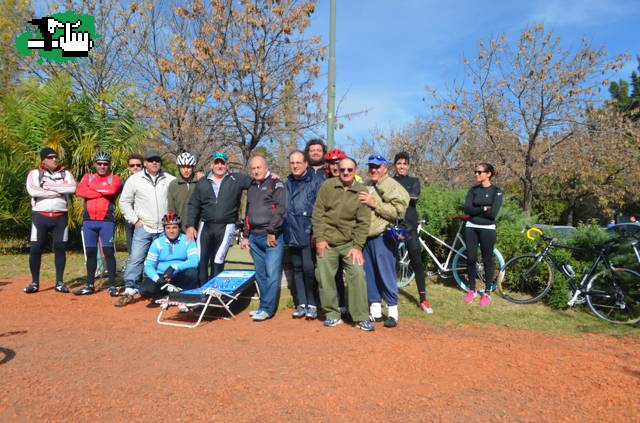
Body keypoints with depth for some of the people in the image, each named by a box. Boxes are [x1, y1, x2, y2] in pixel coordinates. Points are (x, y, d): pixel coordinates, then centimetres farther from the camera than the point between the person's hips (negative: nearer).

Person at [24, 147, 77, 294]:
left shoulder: (66, 174, 9)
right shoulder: (34, 173, 4)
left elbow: (72, 188, -13)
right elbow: (32, 191, -16)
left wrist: (49, 186, -12)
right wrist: (58, 191, -13)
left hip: (60, 217, 1)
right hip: (40, 216, -1)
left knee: (60, 248, 3)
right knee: (35, 249, -1)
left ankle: (59, 282, 12)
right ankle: (34, 282, 11)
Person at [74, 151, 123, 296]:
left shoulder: (114, 179, 7)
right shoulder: (87, 177, 15)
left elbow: (112, 190, -17)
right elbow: (79, 191, -5)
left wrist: (93, 187, -3)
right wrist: (102, 192, -9)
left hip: (107, 221, -3)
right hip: (88, 220, 3)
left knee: (109, 252, -3)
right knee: (90, 253, 9)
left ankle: (112, 285, 1)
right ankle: (90, 285, 16)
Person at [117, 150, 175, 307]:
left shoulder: (170, 180, 5)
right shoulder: (134, 179, 4)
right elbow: (125, 202, 6)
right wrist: (135, 220, -2)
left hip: (165, 229, 1)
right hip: (143, 228, -1)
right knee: (135, 259, -6)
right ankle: (129, 292, 1)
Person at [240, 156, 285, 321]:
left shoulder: (276, 184, -1)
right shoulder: (251, 187, 21)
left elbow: (281, 209, -13)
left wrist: (271, 231, -16)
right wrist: (246, 235, 22)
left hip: (272, 237, -7)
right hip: (255, 237, 7)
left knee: (272, 273, -9)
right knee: (260, 275, 10)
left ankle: (267, 308, -2)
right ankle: (266, 306, 19)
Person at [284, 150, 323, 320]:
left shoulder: (316, 182, -3)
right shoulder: (287, 184, 14)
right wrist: (284, 231, 12)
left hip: (308, 234, -5)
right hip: (292, 234, 6)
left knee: (308, 268, -11)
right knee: (297, 269, 10)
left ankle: (312, 304, 4)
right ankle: (301, 304, 19)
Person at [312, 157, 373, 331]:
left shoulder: (362, 191, -2)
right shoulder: (328, 185, -1)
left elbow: (363, 222, -3)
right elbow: (317, 213, -1)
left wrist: (358, 246, -10)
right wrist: (319, 238, -7)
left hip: (350, 242, 0)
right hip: (327, 241, 1)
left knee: (357, 275, -9)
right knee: (325, 278, 3)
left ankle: (361, 318, 2)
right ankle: (332, 315, 19)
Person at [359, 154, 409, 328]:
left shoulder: (393, 186, -5)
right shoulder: (366, 186, 19)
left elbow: (398, 211, -18)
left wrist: (374, 203, -20)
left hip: (382, 238, -7)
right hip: (365, 237, 7)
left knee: (386, 275, -4)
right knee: (369, 274, 11)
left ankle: (392, 311, 7)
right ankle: (375, 310, 22)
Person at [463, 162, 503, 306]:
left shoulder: (496, 191, -3)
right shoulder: (473, 190, 7)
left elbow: (493, 213, -15)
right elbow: (467, 209, -6)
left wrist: (475, 210, -7)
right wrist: (483, 209, -14)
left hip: (487, 229, -3)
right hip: (471, 228, 3)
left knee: (487, 260, 3)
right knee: (471, 258, 4)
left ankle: (487, 293, 14)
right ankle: (472, 290, 18)